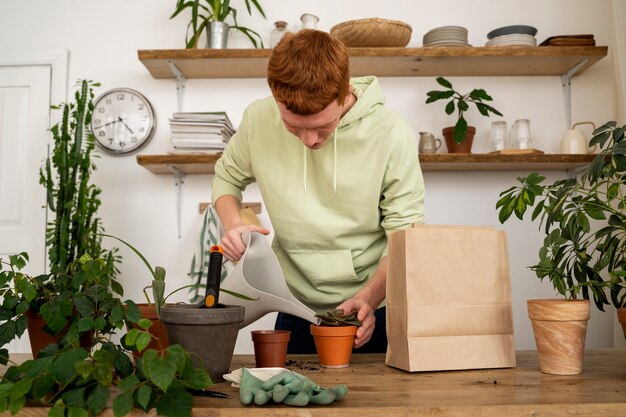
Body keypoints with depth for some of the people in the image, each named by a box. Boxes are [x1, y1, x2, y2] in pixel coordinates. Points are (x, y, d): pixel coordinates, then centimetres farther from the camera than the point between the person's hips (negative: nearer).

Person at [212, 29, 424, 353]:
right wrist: (232, 224, -12)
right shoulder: (258, 120, -12)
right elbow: (227, 177, 7)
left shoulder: (392, 135, -19)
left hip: (376, 312, -1)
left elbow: (405, 238, -13)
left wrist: (368, 298, -26)